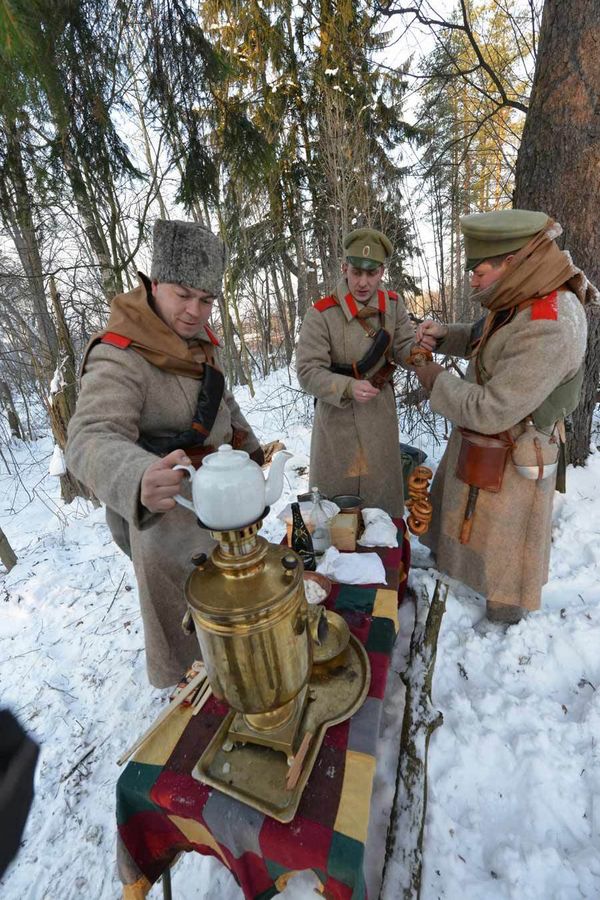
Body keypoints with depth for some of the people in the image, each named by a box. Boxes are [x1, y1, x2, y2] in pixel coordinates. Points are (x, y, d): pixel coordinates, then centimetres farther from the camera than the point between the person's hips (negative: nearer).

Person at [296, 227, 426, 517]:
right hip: (338, 419, -4)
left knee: (382, 490, 21)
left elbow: (403, 350, -3)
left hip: (381, 416, 5)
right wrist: (348, 387, -36)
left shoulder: (393, 305, -3)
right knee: (335, 488, 13)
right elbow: (308, 371, -20)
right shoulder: (321, 314, -19)